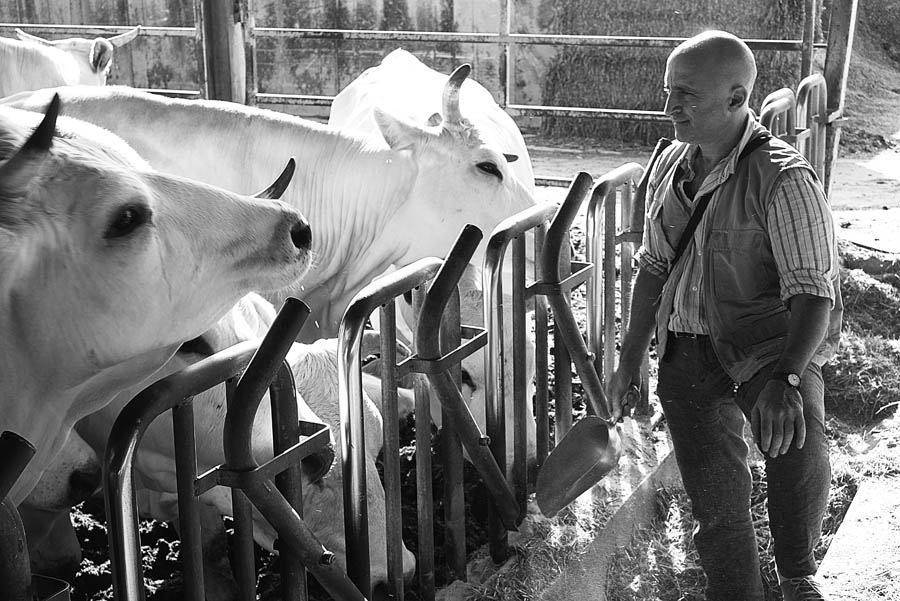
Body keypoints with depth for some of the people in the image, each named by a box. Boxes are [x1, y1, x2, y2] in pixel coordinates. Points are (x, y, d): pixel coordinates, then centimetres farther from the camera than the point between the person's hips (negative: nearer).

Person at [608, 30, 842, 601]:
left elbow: (814, 292, -20)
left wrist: (786, 380, -35)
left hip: (770, 340, -4)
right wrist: (631, 357, 15)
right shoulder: (671, 164, 5)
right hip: (687, 346, 5)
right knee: (716, 496, 1)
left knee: (796, 446, -23)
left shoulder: (783, 177, -15)